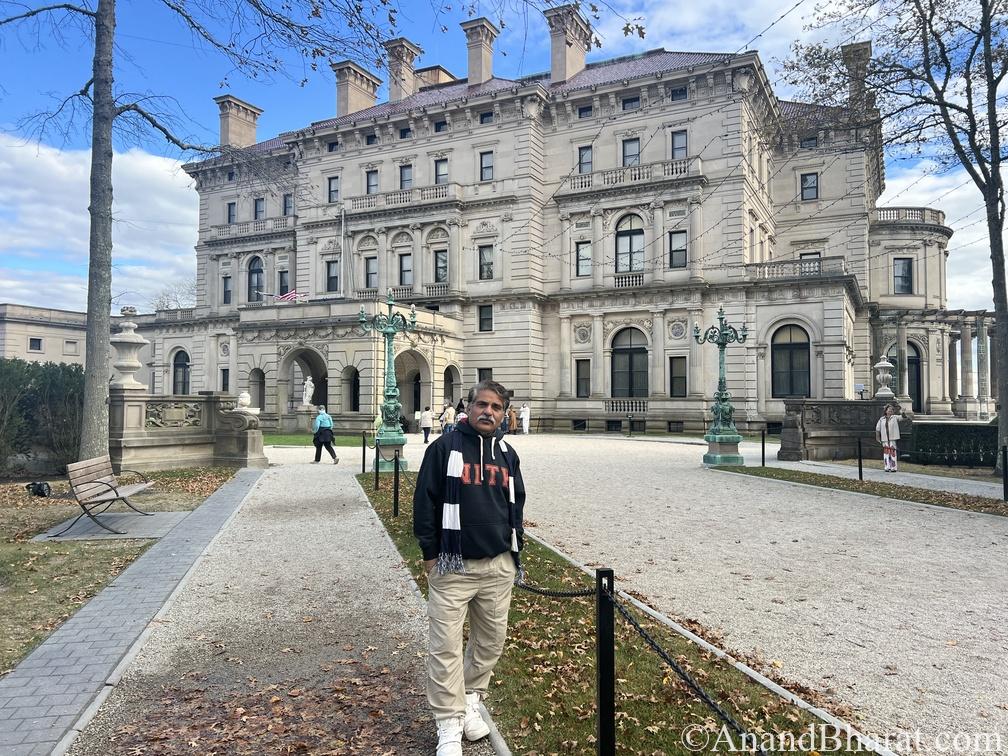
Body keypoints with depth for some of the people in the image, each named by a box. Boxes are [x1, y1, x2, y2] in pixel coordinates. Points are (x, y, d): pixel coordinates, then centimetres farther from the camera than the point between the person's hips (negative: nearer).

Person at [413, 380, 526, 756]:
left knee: (491, 641, 12)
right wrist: (430, 553, -5)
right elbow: (425, 501, -4)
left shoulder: (507, 454, 10)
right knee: (446, 645, -3)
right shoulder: (445, 447, -5)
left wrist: (515, 549, 14)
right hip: (452, 565, -5)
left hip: (499, 566, 5)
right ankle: (450, 725, 9)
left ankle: (470, 701, 32)